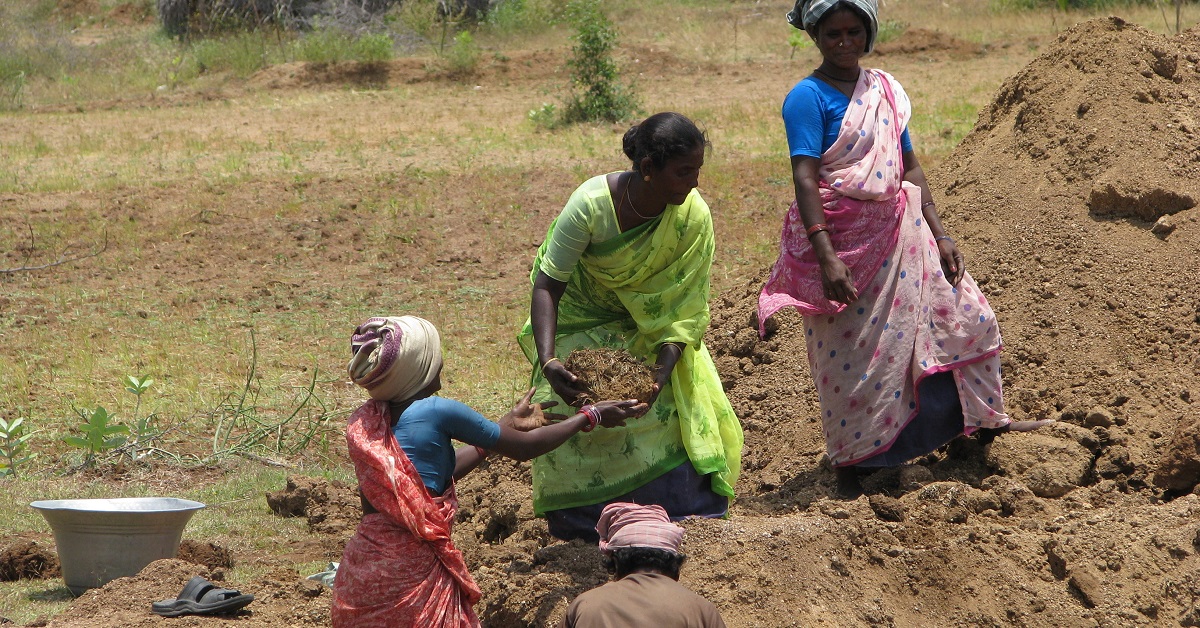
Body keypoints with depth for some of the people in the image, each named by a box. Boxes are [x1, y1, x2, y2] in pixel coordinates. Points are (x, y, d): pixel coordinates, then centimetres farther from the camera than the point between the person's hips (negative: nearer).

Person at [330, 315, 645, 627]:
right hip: (412, 565, -6)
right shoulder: (438, 412, -10)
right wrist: (591, 416, 15)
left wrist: (509, 423, 29)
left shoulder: (362, 422, 10)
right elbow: (524, 448, 1)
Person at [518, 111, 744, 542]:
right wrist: (547, 361, -40)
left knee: (676, 404, -12)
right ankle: (585, 528, 1)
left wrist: (666, 365, -36)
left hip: (653, 320, 2)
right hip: (584, 314, -2)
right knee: (571, 406, -13)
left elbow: (688, 306, -20)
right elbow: (547, 286, -27)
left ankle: (682, 517, 0)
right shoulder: (592, 203, -34)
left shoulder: (694, 216, -26)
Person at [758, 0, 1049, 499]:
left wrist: (939, 234, 8)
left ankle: (982, 420, 29)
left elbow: (910, 167, 14)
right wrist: (826, 257, -28)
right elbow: (805, 178, -19)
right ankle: (849, 469, 12)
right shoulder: (808, 97, -11)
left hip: (898, 233, 7)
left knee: (964, 315, 11)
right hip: (842, 240, -7)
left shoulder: (885, 90, 10)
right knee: (852, 359, -1)